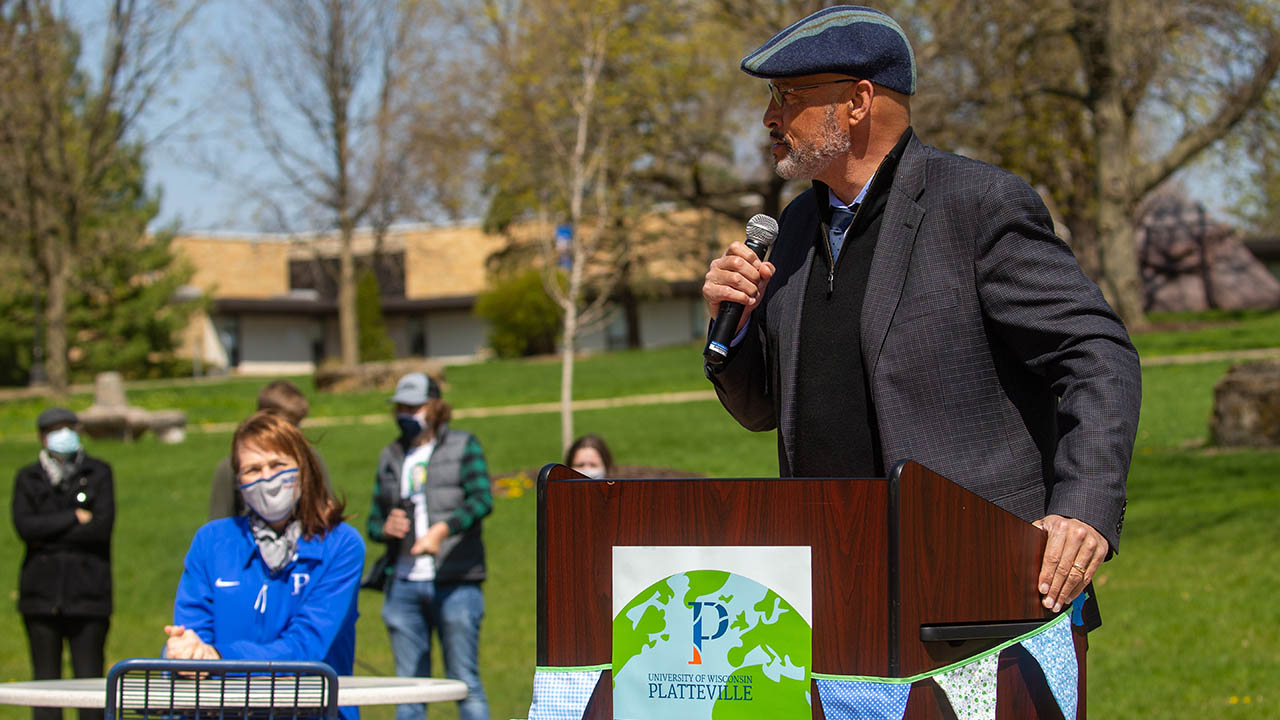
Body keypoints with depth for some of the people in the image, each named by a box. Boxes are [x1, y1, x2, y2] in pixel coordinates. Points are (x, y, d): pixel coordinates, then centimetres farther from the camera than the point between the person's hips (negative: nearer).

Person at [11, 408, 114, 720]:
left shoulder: (98, 473, 6)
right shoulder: (27, 478, 11)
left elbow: (102, 526, -7)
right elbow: (24, 526, -6)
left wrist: (49, 535, -6)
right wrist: (75, 518, -9)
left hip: (87, 590, -2)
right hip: (41, 591, 2)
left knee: (89, 676, -3)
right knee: (46, 676, 2)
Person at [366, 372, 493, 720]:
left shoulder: (463, 446, 6)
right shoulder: (391, 456, 19)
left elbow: (482, 499, -10)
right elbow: (374, 519, 21)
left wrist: (442, 529, -25)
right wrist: (384, 528, -4)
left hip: (454, 583, -4)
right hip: (403, 584, 4)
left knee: (464, 682, -5)